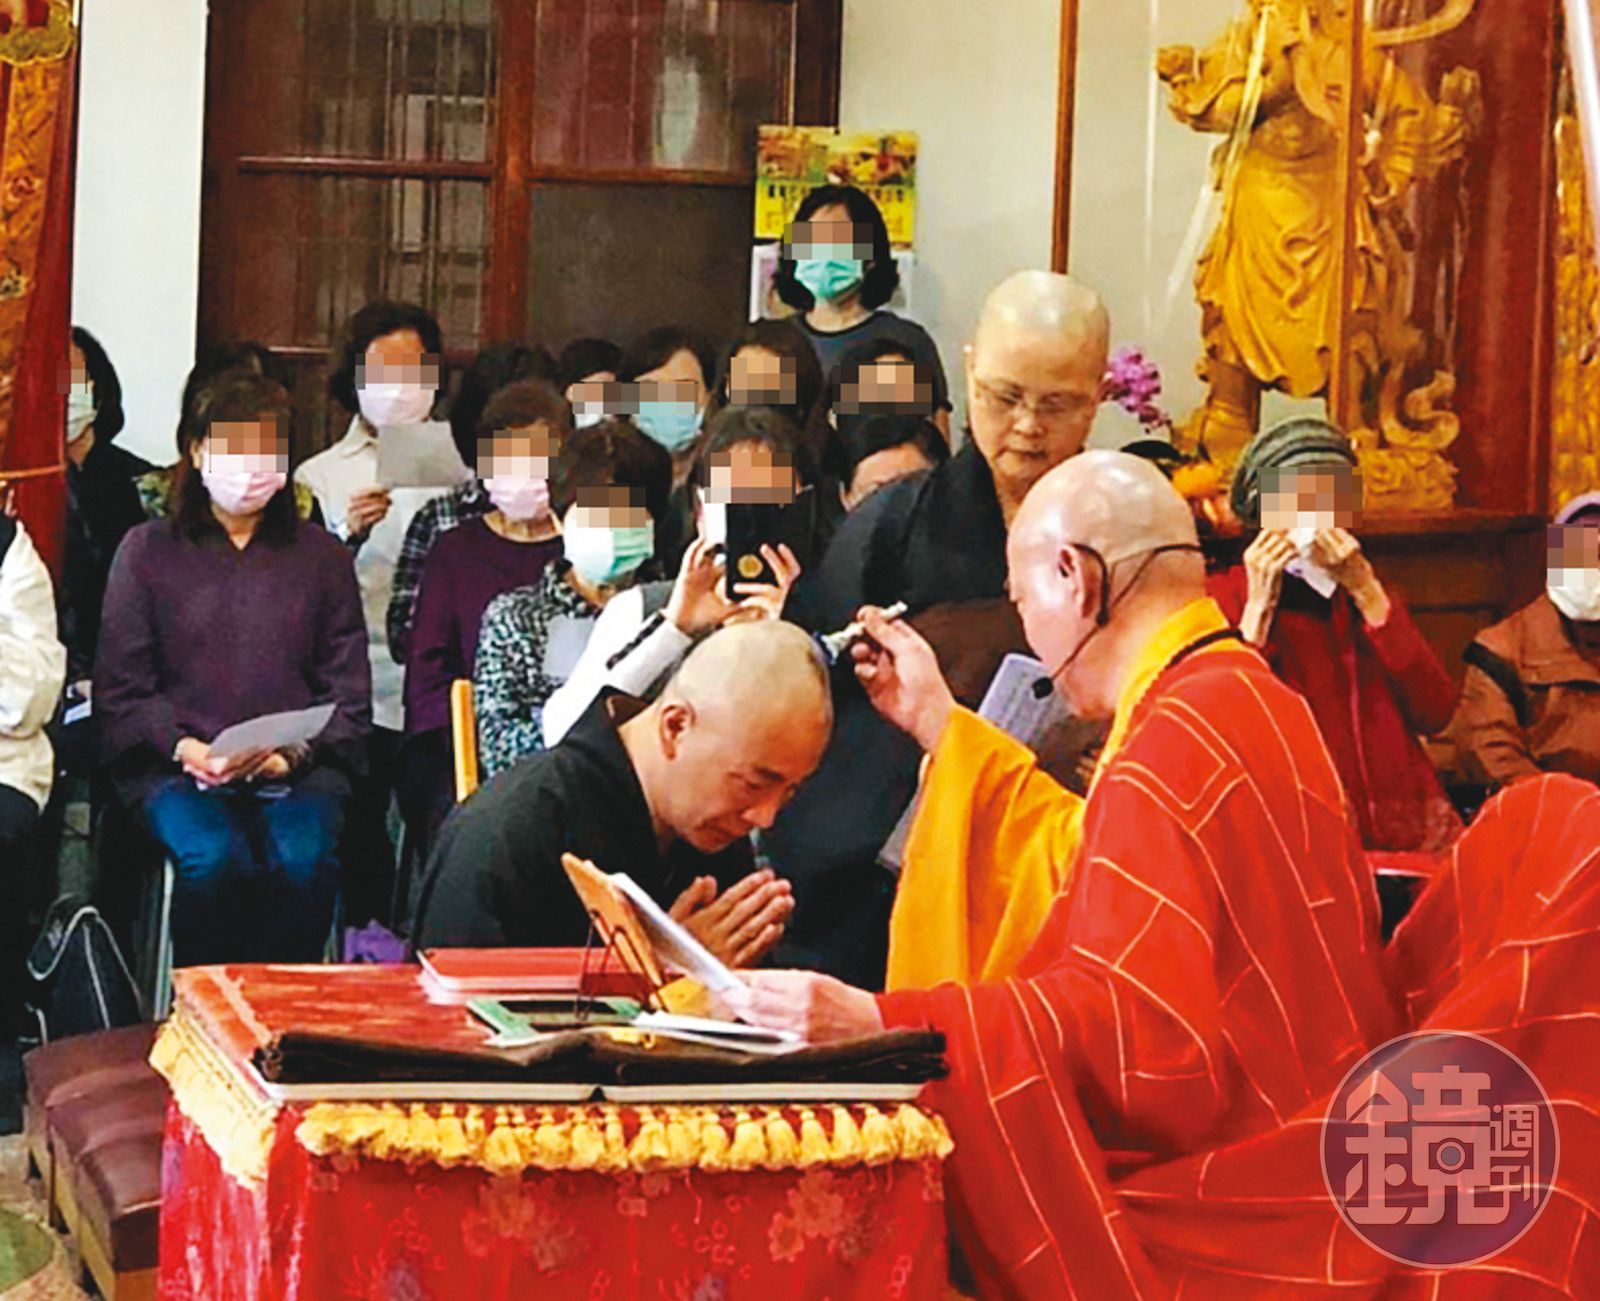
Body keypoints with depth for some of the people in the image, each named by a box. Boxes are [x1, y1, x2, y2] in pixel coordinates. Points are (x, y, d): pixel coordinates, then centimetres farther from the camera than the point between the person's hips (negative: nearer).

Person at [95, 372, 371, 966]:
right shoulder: (147, 550, 14)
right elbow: (120, 690, 8)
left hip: (297, 769, 1)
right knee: (215, 860, -32)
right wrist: (183, 747, -10)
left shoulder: (322, 556, 18)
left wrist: (294, 753, -7)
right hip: (176, 766, -1)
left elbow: (349, 697, 12)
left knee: (305, 861, -31)